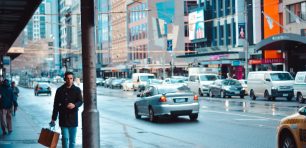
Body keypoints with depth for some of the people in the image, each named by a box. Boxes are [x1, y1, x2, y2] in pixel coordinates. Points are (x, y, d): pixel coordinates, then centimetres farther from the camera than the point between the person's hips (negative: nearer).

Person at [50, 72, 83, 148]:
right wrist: (53, 119, 3)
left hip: (73, 117, 1)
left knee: (73, 139, 7)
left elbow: (80, 101, -3)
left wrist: (74, 105, -26)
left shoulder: (77, 90, 5)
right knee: (65, 138, -8)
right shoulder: (60, 90, 2)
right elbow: (56, 105, 5)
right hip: (63, 118, -1)